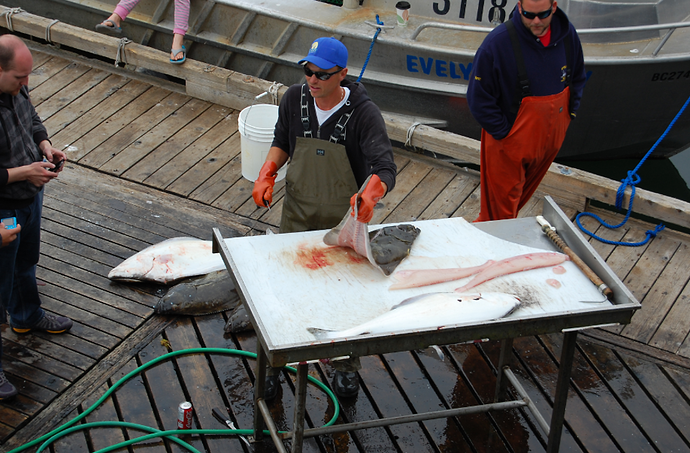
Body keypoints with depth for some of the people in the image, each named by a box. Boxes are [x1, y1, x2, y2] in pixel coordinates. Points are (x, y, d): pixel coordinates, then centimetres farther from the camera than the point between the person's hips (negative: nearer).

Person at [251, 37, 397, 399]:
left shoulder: (364, 114, -23)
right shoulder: (295, 99, -9)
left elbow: (385, 169, -31)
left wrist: (370, 195, -53)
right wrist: (267, 173, -7)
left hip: (344, 219, -3)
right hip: (298, 213, 3)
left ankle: (346, 366, 36)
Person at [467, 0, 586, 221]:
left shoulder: (567, 34, -6)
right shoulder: (498, 42, -23)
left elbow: (578, 78, 14)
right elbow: (478, 98, -16)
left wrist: (569, 113, 4)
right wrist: (503, 132, -16)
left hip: (550, 139, 6)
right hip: (509, 143, -5)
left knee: (523, 194, 22)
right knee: (501, 206, 4)